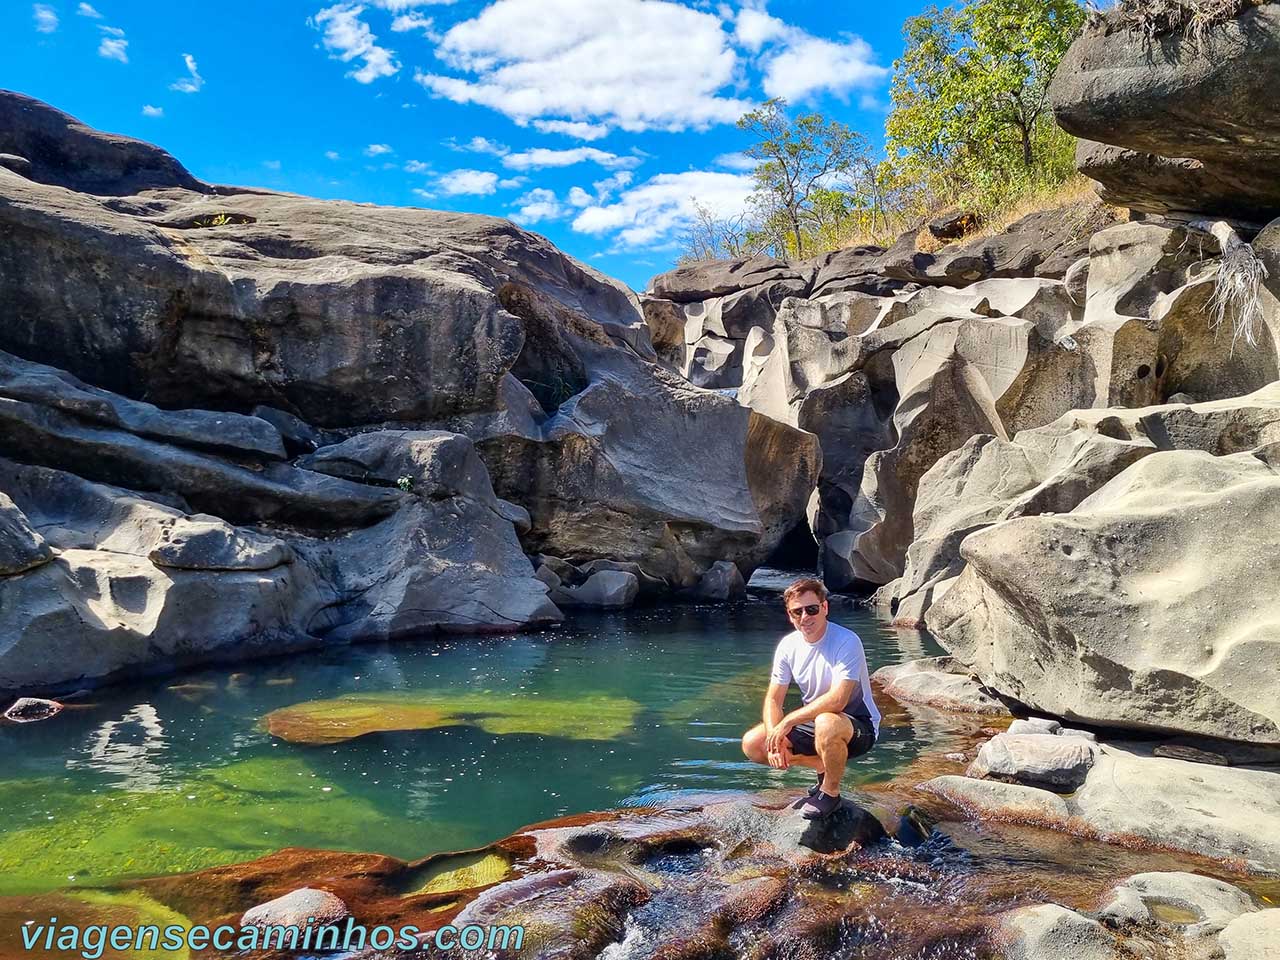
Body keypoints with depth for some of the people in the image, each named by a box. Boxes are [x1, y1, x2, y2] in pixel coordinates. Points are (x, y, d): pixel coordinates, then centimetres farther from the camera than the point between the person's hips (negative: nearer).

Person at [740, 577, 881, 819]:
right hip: (812, 723, 7)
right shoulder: (788, 645, -4)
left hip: (858, 726, -7)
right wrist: (776, 737, -20)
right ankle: (825, 768, 10)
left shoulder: (846, 642, -23)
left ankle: (830, 793, -11)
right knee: (752, 744, -7)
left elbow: (837, 700, -33)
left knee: (826, 724, -41)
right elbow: (773, 699, -2)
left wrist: (789, 721, -27)